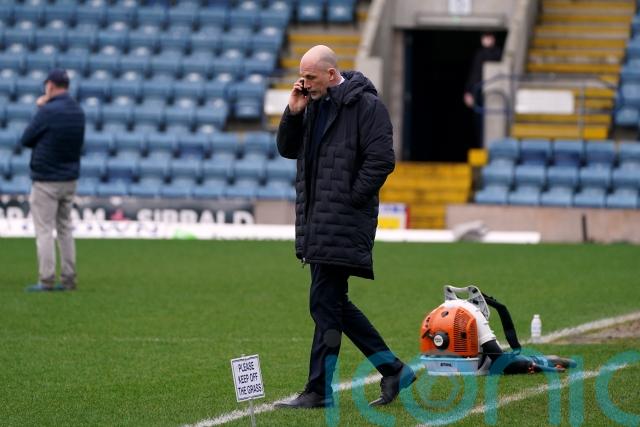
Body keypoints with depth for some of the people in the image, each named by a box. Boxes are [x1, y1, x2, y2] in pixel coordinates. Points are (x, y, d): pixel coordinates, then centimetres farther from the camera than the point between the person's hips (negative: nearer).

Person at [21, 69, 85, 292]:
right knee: (65, 228, 13)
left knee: (44, 230, -4)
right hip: (70, 179, 7)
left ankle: (46, 280, -7)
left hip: (46, 181, -7)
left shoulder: (48, 112, -17)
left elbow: (26, 139, -9)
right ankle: (68, 279, 13)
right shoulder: (78, 112, 6)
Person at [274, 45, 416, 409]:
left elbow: (381, 159, -16)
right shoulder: (314, 104, 14)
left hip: (345, 222, -9)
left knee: (326, 306, -6)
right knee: (333, 304, 12)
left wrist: (350, 199, -15)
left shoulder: (366, 105, -10)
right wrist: (293, 113, 3)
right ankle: (393, 369, 20)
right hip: (317, 221, 9)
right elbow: (288, 149, 19)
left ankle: (319, 390, 0)